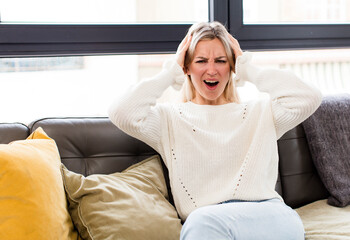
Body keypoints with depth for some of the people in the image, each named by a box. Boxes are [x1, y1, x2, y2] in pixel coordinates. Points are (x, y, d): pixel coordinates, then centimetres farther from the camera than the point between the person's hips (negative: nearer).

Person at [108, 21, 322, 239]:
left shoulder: (259, 113, 21)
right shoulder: (170, 118, 17)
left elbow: (308, 99, 4)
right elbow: (122, 114, -2)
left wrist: (248, 68, 13)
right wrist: (171, 72, 9)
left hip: (267, 217, 0)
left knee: (203, 221, -35)